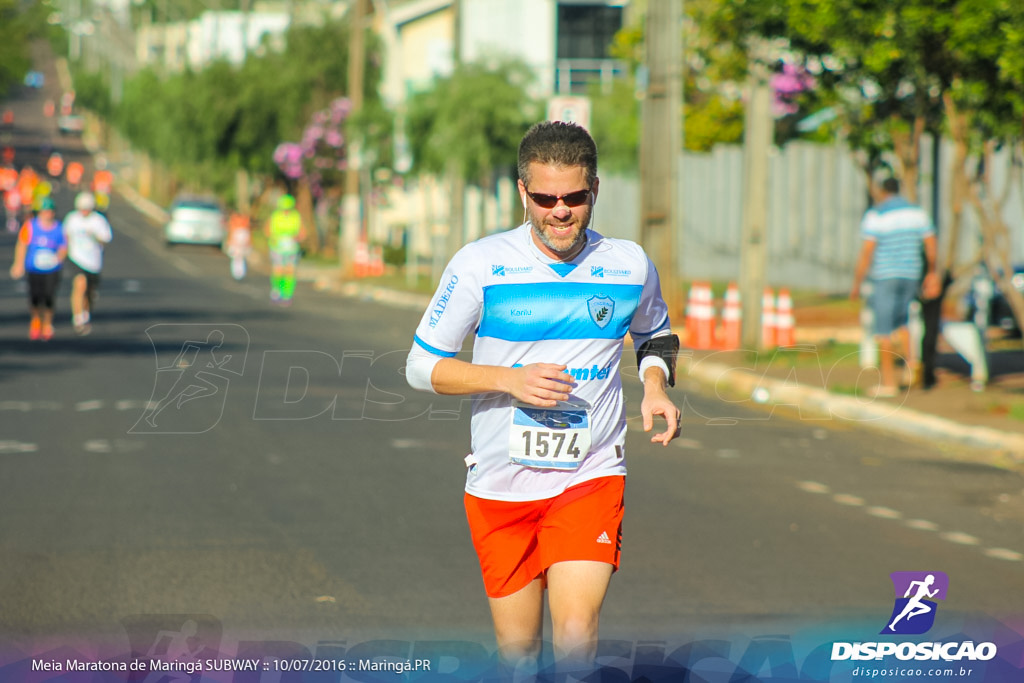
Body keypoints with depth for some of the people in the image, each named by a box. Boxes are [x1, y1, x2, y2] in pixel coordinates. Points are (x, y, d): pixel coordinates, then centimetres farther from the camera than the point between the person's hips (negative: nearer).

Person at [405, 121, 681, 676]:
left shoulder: (629, 266, 0)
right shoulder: (479, 265, -8)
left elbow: (655, 336, 21)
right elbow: (422, 366, -3)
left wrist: (656, 387, -1)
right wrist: (510, 379, -17)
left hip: (591, 475, 0)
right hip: (500, 482, 0)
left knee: (575, 635, -19)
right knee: (517, 648, 9)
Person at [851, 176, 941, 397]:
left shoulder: (875, 216, -11)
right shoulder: (917, 212, 4)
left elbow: (866, 254, -14)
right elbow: (931, 246, 6)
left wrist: (856, 285, -8)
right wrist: (932, 273, 19)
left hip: (884, 277, -5)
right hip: (911, 275, 5)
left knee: (883, 328, 2)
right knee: (900, 320, 24)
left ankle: (889, 382, 3)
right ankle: (910, 360, 2)